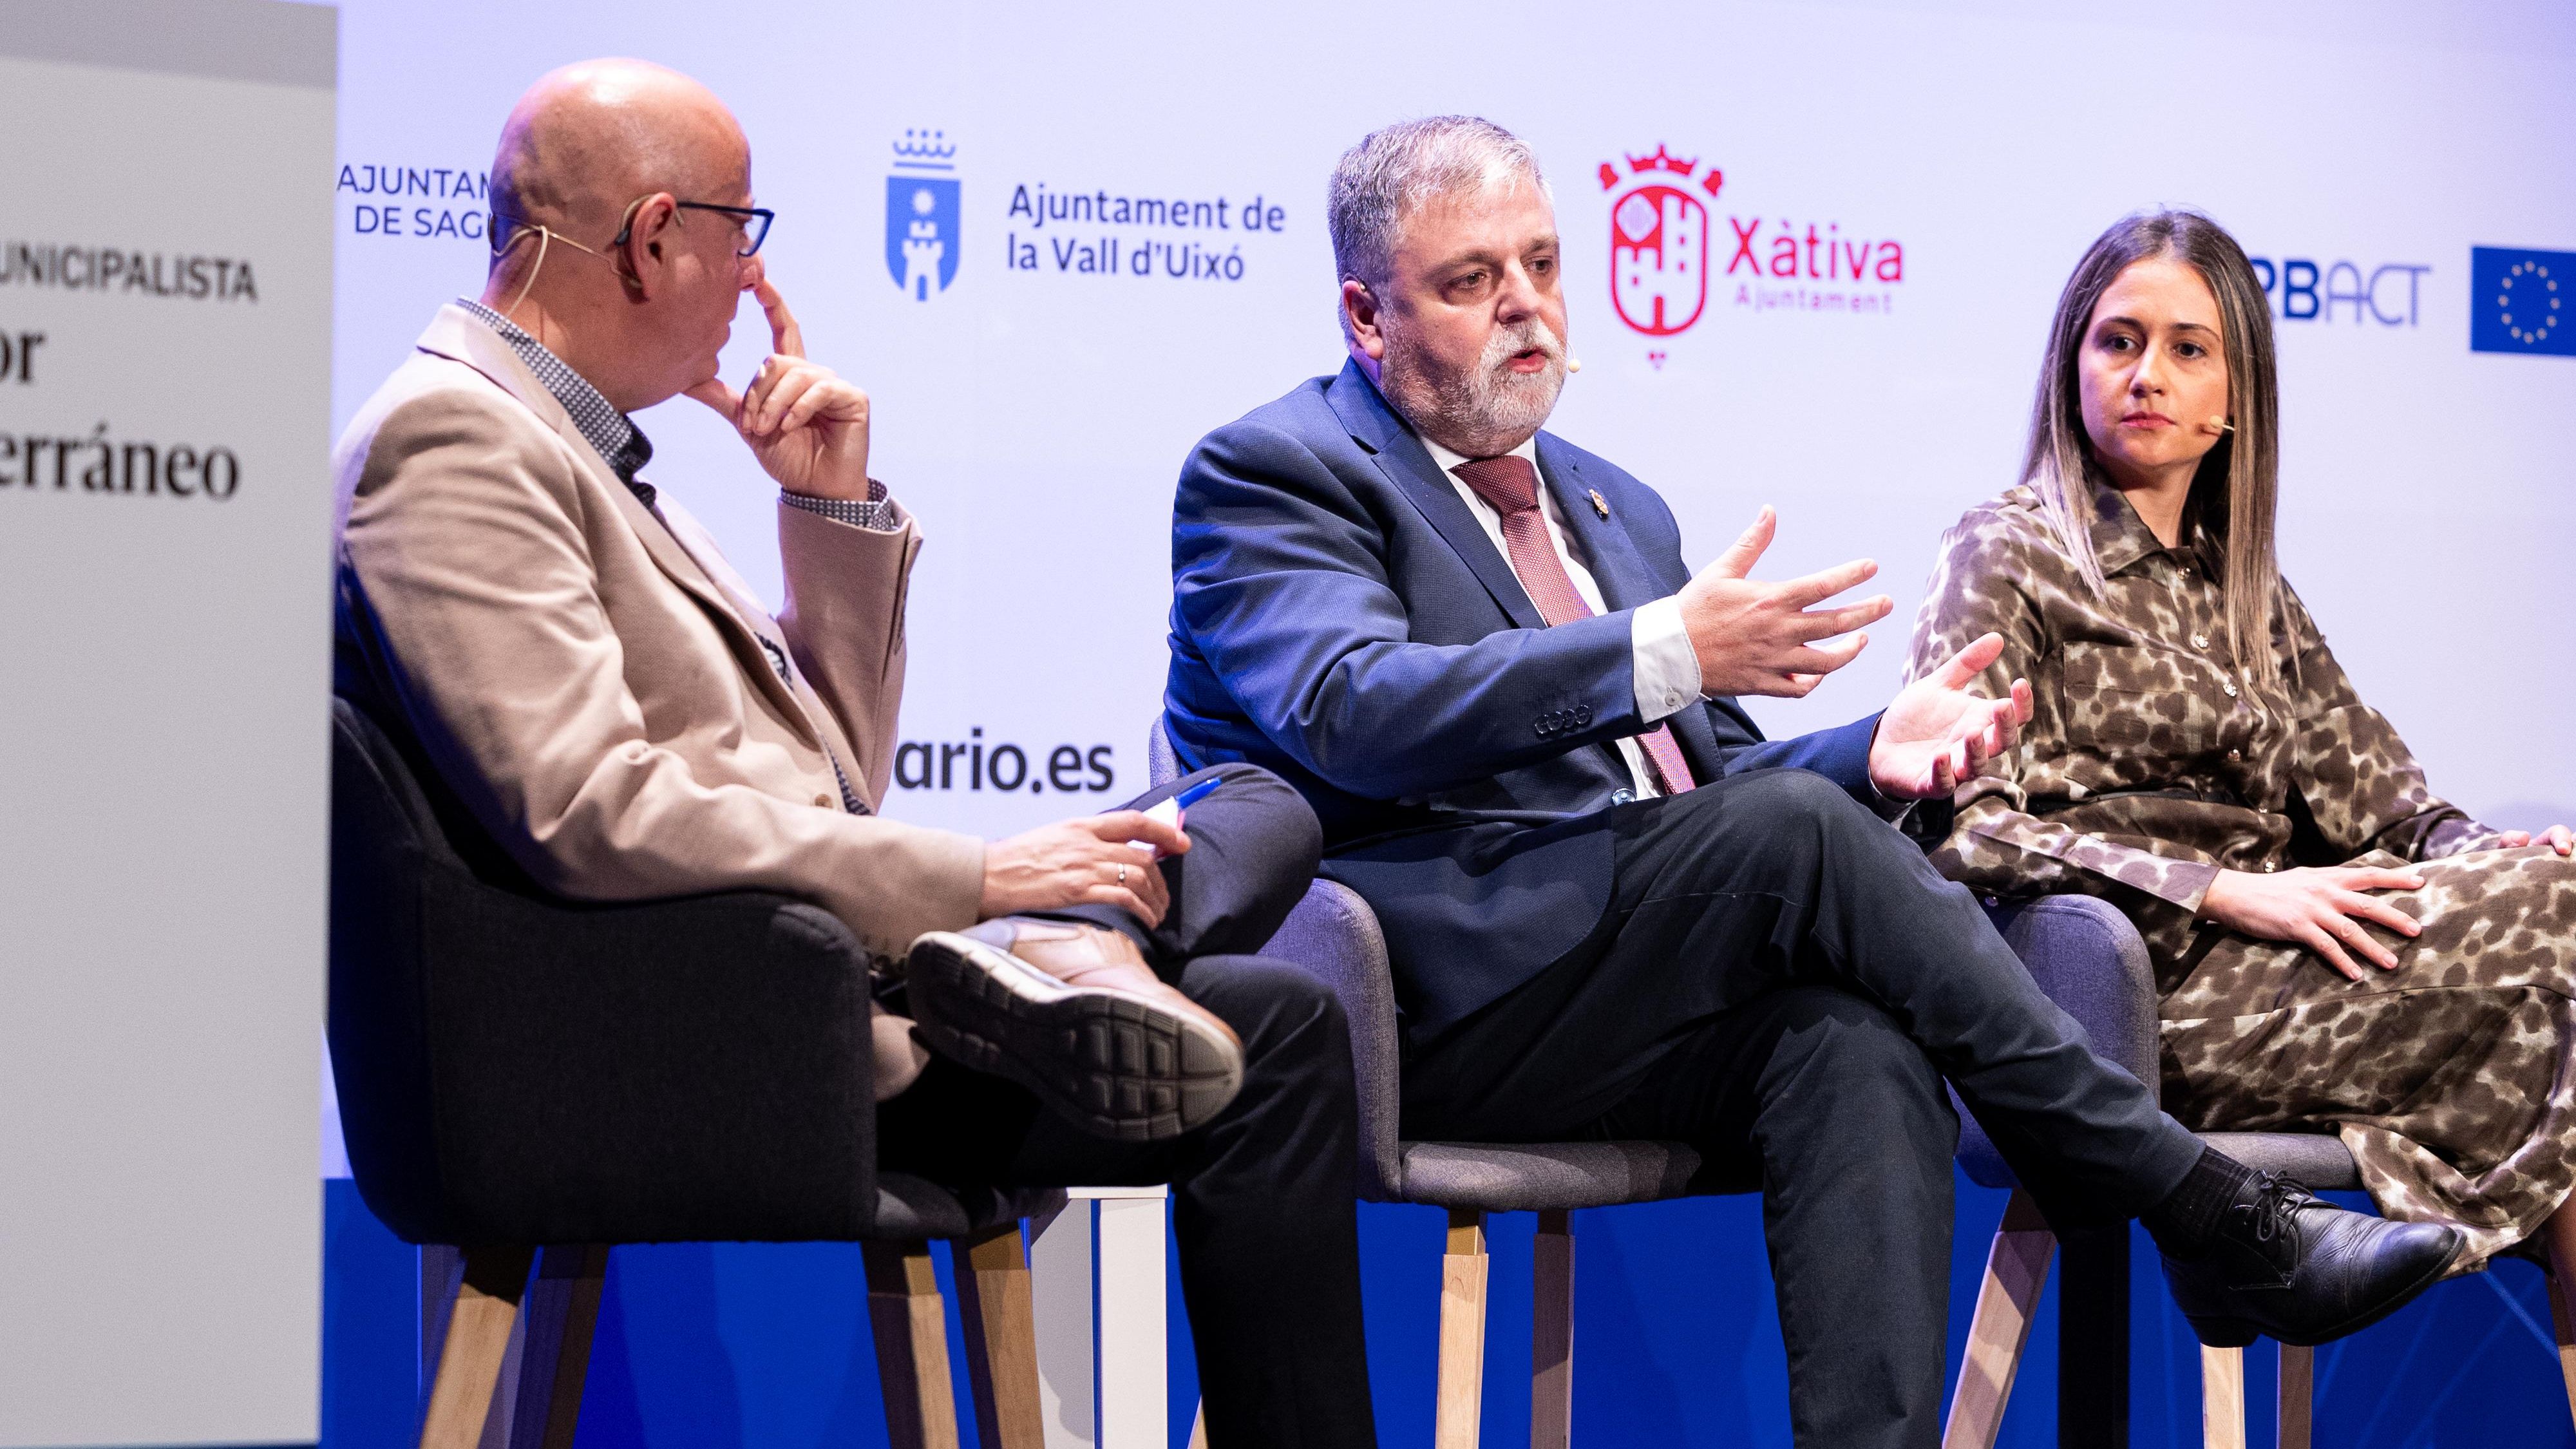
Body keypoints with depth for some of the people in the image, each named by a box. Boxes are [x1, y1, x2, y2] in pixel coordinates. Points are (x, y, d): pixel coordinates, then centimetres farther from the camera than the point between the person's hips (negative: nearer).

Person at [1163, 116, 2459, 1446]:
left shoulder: (1615, 508, 27)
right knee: (1794, 832, -26)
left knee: (1858, 1047, -27)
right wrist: (1661, 653, -23)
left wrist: (1870, 757, 2)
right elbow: (1350, 711, -15)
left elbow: (1709, 779, 25)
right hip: (1433, 1004, -6)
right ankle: (2217, 1223, -19)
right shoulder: (1271, 474, 4)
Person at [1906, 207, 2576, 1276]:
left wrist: (2479, 855, -5)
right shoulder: (2008, 555, 3)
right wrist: (2225, 891, -17)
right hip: (2140, 987, -7)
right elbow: (1957, 827, -10)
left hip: (2259, 954, 7)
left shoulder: (2246, 586, 25)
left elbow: (2366, 786, 18)